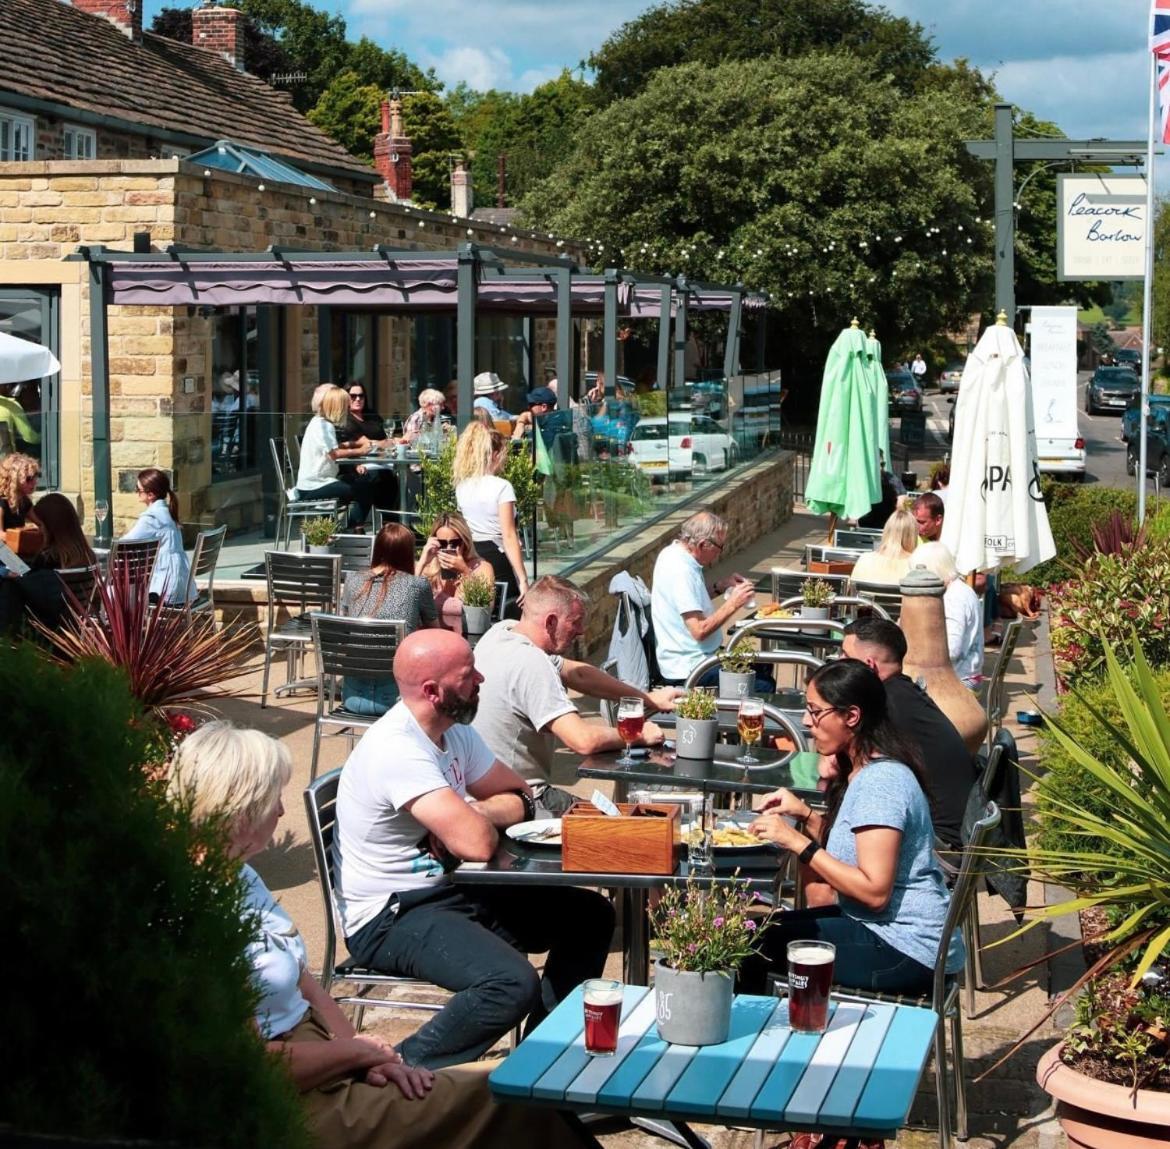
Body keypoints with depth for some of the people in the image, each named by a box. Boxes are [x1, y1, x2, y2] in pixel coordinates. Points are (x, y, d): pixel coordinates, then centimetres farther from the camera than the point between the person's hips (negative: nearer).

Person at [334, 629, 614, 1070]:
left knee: (591, 916, 9)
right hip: (389, 916, -10)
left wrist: (471, 814, -10)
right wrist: (483, 816, -6)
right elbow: (479, 844, -31)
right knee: (513, 984, -33)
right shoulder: (397, 748, -25)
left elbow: (521, 799, 12)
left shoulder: (455, 732, 5)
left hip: (450, 889, 10)